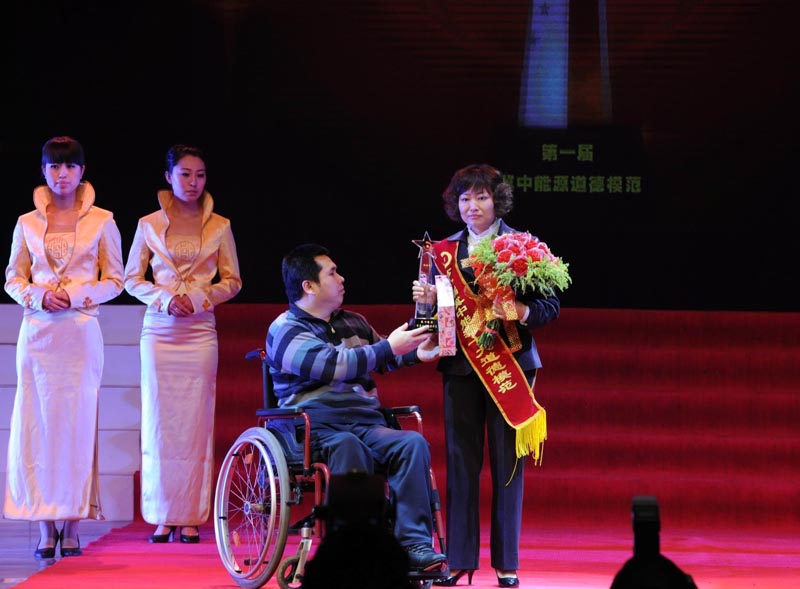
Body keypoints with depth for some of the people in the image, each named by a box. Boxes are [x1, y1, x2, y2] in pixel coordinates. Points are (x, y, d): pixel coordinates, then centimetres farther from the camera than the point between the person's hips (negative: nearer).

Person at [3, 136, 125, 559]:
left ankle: (72, 526, 0)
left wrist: (74, 295, -10)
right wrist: (38, 296, -8)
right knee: (36, 423, -3)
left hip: (81, 330, -1)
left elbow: (114, 281, 6)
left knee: (77, 423, -4)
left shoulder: (101, 222, 7)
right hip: (38, 330, 1)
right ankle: (46, 527, 0)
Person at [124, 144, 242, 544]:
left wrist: (202, 297, -10)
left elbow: (232, 281, 8)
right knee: (159, 421, -1)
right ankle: (163, 517, 3)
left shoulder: (219, 226, 7)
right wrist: (165, 299, -10)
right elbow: (132, 279, 7)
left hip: (200, 331, 0)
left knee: (196, 421, -3)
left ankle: (191, 517, 1)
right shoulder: (149, 225, 7)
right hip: (159, 330, 0)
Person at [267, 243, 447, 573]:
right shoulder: (285, 330, 3)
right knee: (347, 445, -40)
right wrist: (389, 347, -10)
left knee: (413, 443, -27)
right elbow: (332, 365, -13)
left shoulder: (354, 323, 26)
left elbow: (385, 360, 43)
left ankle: (415, 545, -36)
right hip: (316, 430, -5)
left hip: (367, 423, 5)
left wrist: (416, 353, 22)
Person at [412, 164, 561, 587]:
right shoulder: (445, 250, 10)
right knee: (460, 461, 2)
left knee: (507, 464, -1)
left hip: (510, 362, -2)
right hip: (461, 364, 3)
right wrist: (425, 299, -10)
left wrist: (521, 310, -21)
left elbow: (551, 305, -2)